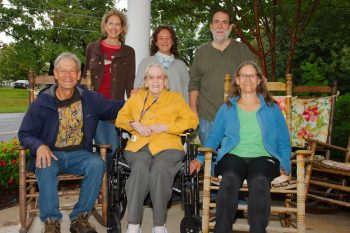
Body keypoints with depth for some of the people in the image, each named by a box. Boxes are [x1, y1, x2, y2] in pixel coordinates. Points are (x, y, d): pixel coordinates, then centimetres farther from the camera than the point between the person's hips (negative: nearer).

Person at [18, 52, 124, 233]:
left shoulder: (90, 99, 6)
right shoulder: (42, 103, 0)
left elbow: (113, 109, 18)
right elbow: (24, 134, 2)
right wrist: (40, 146, -19)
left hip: (79, 154, 2)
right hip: (51, 154, -1)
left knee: (97, 163, -29)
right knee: (46, 167, -35)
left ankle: (79, 218, -17)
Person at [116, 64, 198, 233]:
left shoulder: (175, 98, 20)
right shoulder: (136, 97, 27)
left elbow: (192, 120, 8)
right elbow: (120, 118, 21)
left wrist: (164, 126, -4)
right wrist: (135, 125, -1)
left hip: (167, 146, -1)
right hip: (139, 147, 1)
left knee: (159, 169, -35)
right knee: (140, 168, -34)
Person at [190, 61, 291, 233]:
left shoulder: (272, 109, 20)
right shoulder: (227, 109, 20)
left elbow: (284, 143, 18)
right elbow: (213, 138, 17)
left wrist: (284, 167, 3)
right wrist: (199, 159, 1)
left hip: (263, 156, 0)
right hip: (233, 155, 0)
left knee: (259, 181, -36)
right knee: (230, 179, -35)